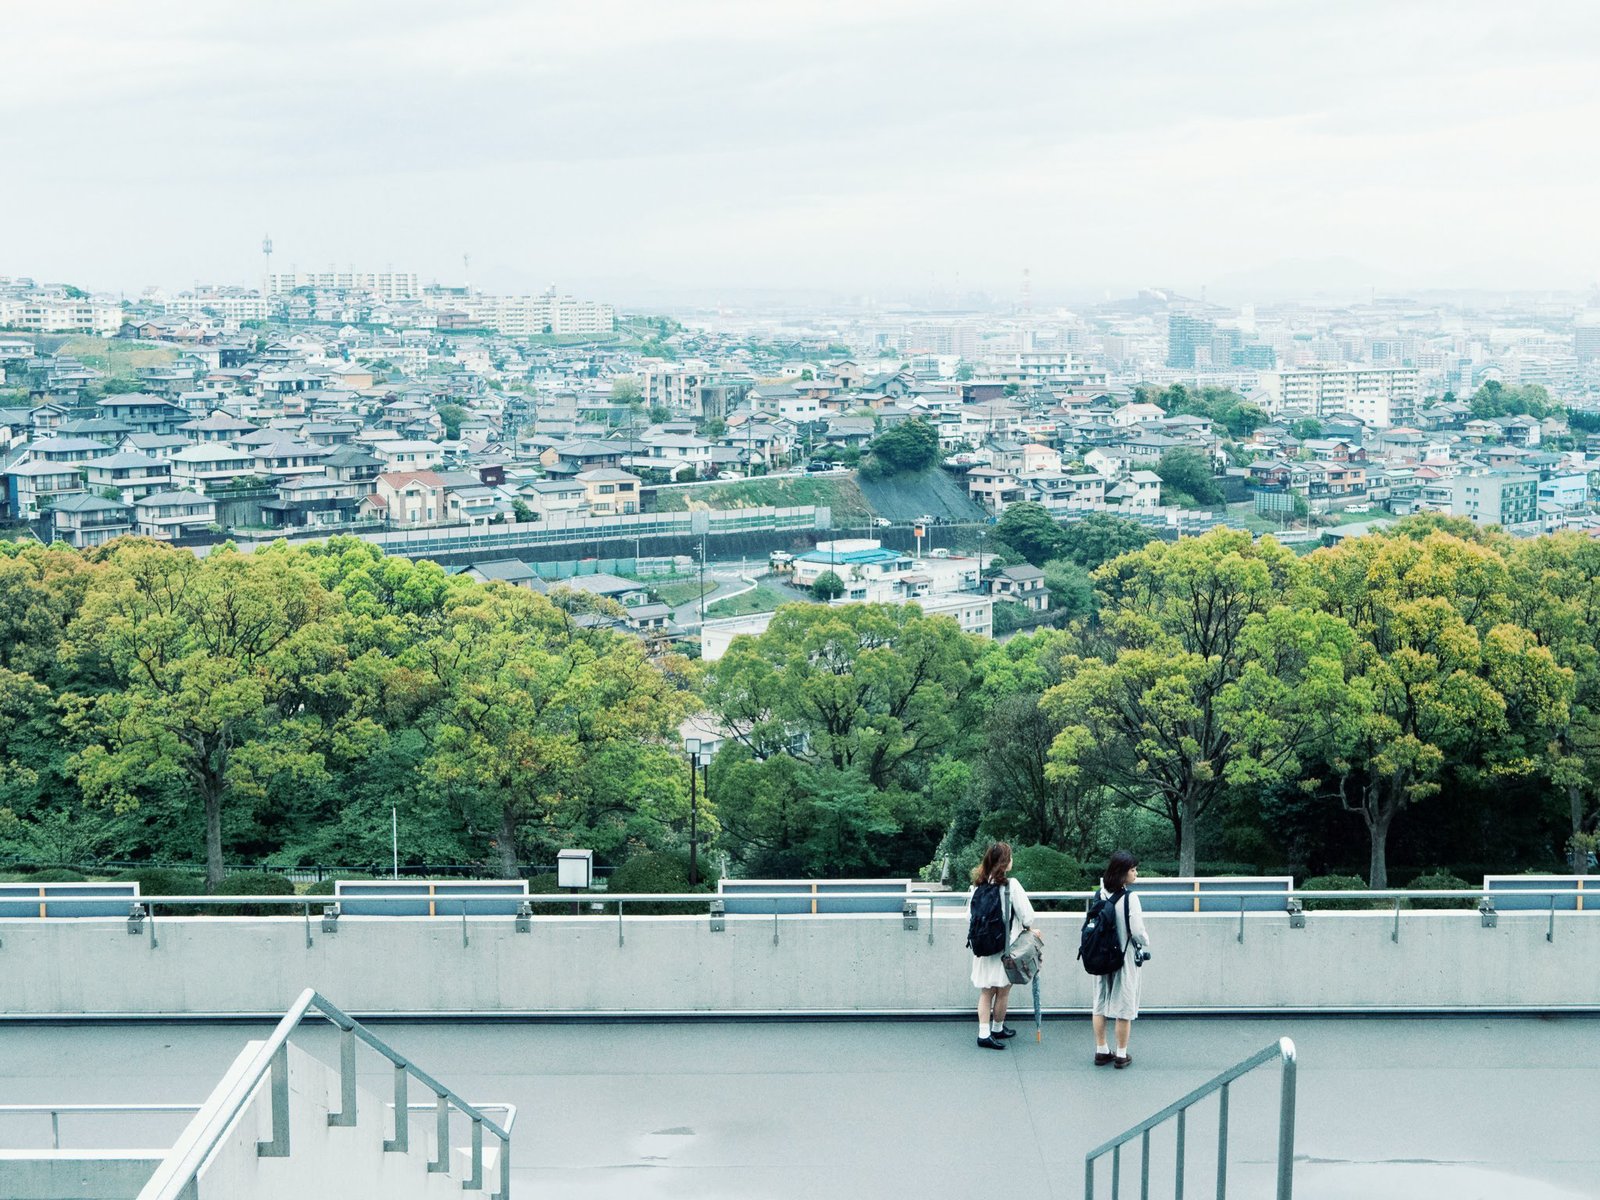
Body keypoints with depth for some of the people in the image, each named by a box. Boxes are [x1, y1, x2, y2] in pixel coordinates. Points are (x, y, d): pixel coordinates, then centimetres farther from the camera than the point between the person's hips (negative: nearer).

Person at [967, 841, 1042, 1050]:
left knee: (986, 991, 11)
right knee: (1003, 991, 12)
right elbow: (1026, 914, -11)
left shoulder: (978, 885, -2)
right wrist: (1029, 930, 10)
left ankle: (984, 1032, 6)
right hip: (1006, 946, -4)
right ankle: (997, 1029, 25)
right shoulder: (1011, 885, -15)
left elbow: (970, 915, 4)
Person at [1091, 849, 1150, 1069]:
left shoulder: (1099, 894, -2)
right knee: (1124, 1006, 6)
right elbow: (1138, 931, -18)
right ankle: (1121, 1055, 13)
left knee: (1100, 1003, 14)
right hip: (1125, 959, -5)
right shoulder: (1129, 897, -19)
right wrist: (1145, 947, 2)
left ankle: (1101, 1051, 21)